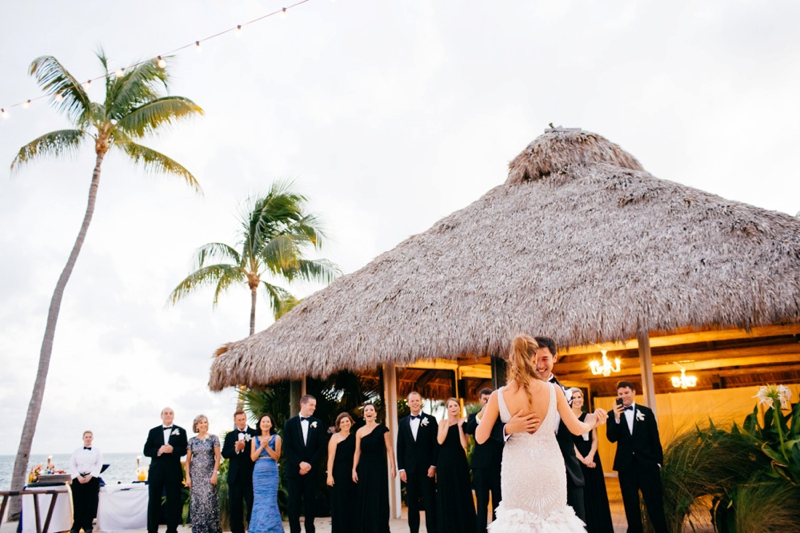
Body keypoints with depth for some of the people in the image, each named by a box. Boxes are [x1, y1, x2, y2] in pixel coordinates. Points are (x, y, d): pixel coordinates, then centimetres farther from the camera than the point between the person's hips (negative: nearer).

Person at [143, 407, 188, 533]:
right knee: (153, 502, 6)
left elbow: (184, 450, -1)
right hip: (156, 471, 1)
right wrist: (158, 450, -16)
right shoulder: (153, 431, 9)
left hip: (174, 471, -1)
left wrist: (172, 449, -19)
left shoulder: (181, 431, 5)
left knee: (174, 502, 3)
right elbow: (146, 451, 2)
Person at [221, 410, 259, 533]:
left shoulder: (254, 434, -3)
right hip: (235, 475, 4)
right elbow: (225, 454, 2)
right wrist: (236, 449, -15)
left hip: (250, 475, -3)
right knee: (235, 506, 9)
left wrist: (244, 448, -20)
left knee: (252, 505, 3)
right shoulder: (230, 436, 10)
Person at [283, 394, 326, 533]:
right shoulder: (290, 423, 2)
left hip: (311, 469, 1)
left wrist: (310, 464, -8)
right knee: (294, 503, 2)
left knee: (310, 502, 6)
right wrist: (300, 463, -12)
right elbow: (287, 447, -3)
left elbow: (321, 447, 2)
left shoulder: (317, 423, 5)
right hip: (294, 469, -1)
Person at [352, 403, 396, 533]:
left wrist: (393, 467, -9)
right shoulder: (360, 431, 5)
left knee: (378, 500, 2)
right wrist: (354, 469, -1)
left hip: (379, 467, -2)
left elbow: (389, 449, -3)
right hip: (364, 468, 3)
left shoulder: (382, 429, -2)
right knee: (364, 500, 6)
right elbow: (357, 452, 6)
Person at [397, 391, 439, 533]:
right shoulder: (403, 422, 10)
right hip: (410, 467, 3)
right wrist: (401, 468, 1)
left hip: (426, 466, -3)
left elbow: (436, 444, -2)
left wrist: (433, 465, -9)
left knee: (430, 502, 1)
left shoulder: (430, 420, 3)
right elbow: (400, 447, 8)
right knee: (412, 503, 7)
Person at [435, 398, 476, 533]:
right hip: (445, 462, 1)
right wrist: (448, 424, -12)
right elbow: (440, 441, -12)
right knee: (446, 494, 6)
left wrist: (460, 426, -13)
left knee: (461, 494, 4)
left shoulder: (463, 422, 2)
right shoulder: (443, 422, 4)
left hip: (459, 461, 0)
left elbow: (464, 445, -9)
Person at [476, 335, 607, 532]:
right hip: (549, 468, 1)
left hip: (517, 470, -1)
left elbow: (480, 438, -6)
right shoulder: (553, 390, -8)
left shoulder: (498, 396, -10)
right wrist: (593, 421, 23)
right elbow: (576, 429, 1)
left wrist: (483, 413, 13)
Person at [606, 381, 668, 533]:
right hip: (626, 465, 1)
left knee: (655, 503, 4)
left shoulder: (646, 411, 5)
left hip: (647, 463, 0)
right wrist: (616, 418, -21)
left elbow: (655, 438, 6)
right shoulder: (613, 414, 3)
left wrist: (658, 461, 3)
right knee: (631, 505, 9)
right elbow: (611, 438, -9)